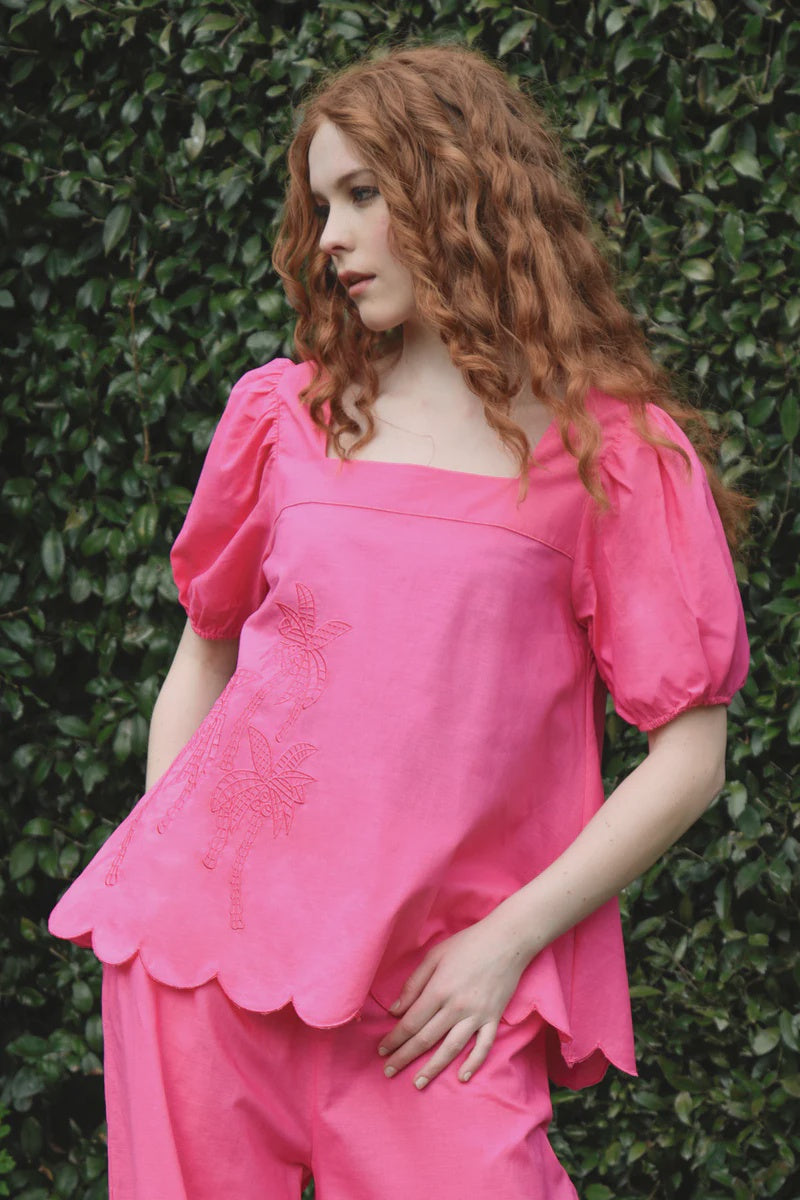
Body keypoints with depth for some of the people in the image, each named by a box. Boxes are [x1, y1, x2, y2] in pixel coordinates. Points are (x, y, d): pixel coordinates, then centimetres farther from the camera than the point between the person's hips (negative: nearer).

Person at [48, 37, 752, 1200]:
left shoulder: (614, 452, -1)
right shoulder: (283, 412, 9)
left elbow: (689, 755, -3)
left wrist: (510, 940, -8)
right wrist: (155, 892, 8)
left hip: (439, 980, -3)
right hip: (207, 929, 3)